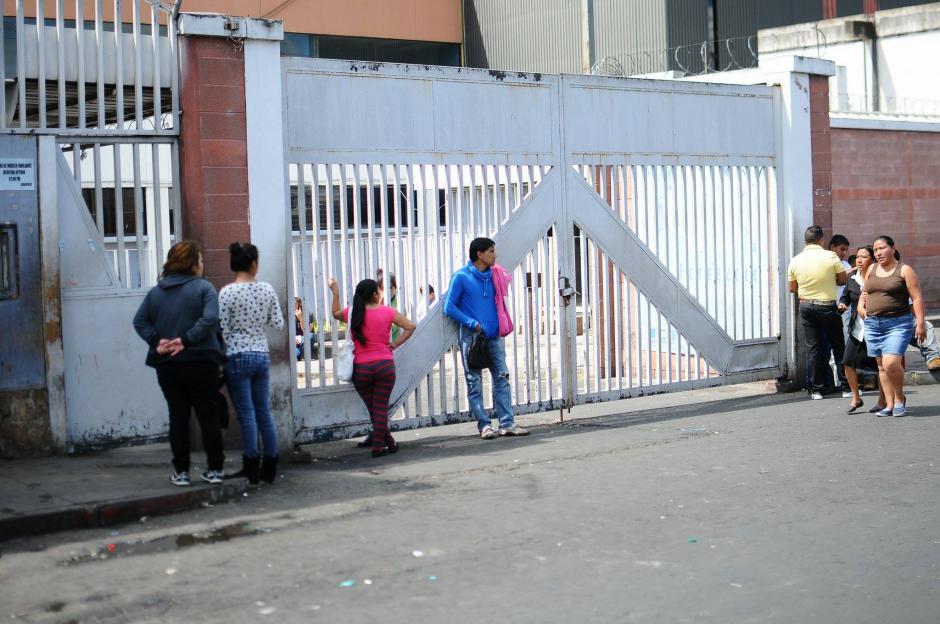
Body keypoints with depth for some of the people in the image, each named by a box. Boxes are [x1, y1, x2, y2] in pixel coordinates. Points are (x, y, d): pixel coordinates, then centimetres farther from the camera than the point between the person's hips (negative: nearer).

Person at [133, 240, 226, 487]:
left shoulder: (155, 291, 7)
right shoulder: (203, 288, -7)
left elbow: (139, 321, 0)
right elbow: (209, 319, -21)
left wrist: (156, 340, -7)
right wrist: (187, 340, -16)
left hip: (166, 365, 4)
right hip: (200, 363, -3)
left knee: (178, 416, 9)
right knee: (208, 415, 5)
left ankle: (181, 471, 9)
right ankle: (214, 469, 8)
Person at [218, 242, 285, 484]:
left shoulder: (227, 292, -10)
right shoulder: (267, 289, 0)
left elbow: (223, 330, -11)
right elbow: (279, 324, 4)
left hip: (238, 357, -4)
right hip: (262, 355, 4)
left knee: (246, 415, 0)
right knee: (264, 412, 11)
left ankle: (251, 469, 4)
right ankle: (269, 468, 16)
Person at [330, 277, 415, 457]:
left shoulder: (352, 313, 1)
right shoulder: (387, 312, -2)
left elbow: (336, 313, 22)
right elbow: (410, 326, -2)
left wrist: (335, 292, 30)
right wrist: (395, 344, 2)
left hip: (361, 368, 1)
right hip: (384, 365, -1)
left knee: (372, 408, 12)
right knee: (381, 407, 4)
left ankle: (389, 443, 17)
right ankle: (378, 446, 0)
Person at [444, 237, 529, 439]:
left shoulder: (494, 275, 9)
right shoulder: (461, 277, -7)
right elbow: (449, 308, -7)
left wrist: (500, 326, 10)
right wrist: (473, 324, -14)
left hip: (493, 337, 5)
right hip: (471, 337, -5)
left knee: (502, 378, 2)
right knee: (474, 382, 0)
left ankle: (507, 424, 4)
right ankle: (484, 425, 5)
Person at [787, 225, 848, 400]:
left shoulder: (795, 261, -1)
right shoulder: (830, 257, -10)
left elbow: (792, 288, 6)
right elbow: (843, 280, -1)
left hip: (806, 306, 3)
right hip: (827, 306, -3)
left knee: (813, 348, 5)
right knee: (838, 345, 10)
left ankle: (816, 389, 5)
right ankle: (846, 383, 11)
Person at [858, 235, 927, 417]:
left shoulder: (904, 270, -3)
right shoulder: (872, 269, 13)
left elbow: (917, 298, -6)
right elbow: (865, 291, 27)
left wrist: (920, 323, -13)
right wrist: (860, 306, 9)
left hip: (898, 324, -6)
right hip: (873, 324, 6)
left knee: (891, 363, -18)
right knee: (882, 366, 5)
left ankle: (900, 399, 2)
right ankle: (889, 405, 9)